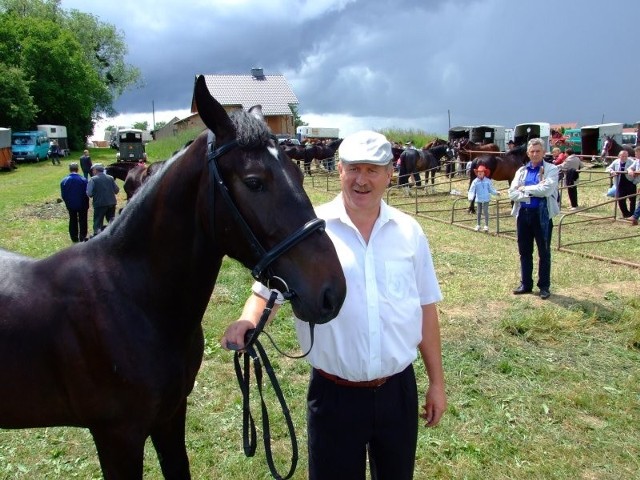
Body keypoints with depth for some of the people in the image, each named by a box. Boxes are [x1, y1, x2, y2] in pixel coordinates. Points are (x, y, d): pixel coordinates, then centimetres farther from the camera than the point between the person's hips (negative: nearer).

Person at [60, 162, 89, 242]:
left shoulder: (64, 181, -10)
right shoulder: (83, 180, -16)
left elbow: (63, 195, -4)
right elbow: (87, 193, -11)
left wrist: (67, 202, 12)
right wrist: (87, 204, 2)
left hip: (70, 205, 2)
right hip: (82, 205, -2)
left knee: (73, 221, 15)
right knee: (82, 221, 11)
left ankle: (74, 238, 21)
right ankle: (82, 237, 13)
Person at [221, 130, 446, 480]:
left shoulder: (409, 232, 0)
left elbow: (425, 307, 6)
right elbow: (268, 290, -7)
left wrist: (437, 382, 9)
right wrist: (247, 322, -30)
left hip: (399, 391, 3)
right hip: (334, 395, -2)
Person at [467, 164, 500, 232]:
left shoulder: (488, 181, -4)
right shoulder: (475, 181, -6)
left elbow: (491, 189, 4)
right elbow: (472, 190, -9)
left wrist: (496, 192, -9)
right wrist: (470, 197, -22)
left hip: (486, 199, -1)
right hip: (478, 199, 1)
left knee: (485, 211, -5)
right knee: (479, 212, 13)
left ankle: (486, 225, 3)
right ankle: (478, 225, 25)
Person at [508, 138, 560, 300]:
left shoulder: (551, 169, -2)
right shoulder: (521, 170, 10)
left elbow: (546, 189, -19)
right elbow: (512, 193, -1)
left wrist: (525, 188, -9)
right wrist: (532, 193, -14)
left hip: (542, 215, -4)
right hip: (523, 214, 4)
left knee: (544, 252, 5)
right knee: (524, 251, 12)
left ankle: (544, 286, 16)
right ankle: (525, 284, 23)